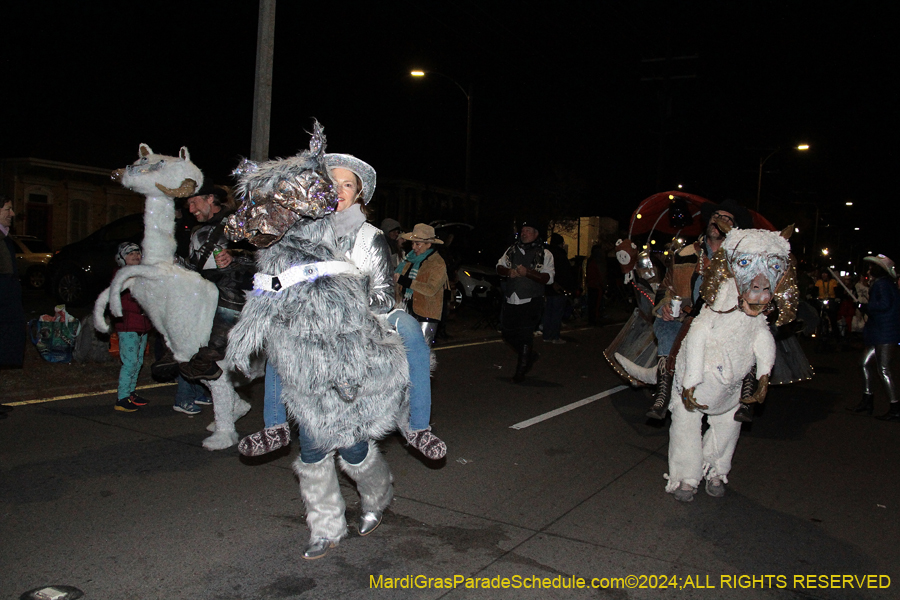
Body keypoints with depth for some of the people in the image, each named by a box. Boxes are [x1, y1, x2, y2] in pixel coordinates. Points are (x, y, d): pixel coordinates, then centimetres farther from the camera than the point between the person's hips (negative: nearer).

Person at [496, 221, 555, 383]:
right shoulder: (512, 250, 13)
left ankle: (521, 370, 12)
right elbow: (499, 267, 11)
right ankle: (530, 355, 33)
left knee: (525, 335, -3)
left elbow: (548, 278, -11)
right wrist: (509, 271, -12)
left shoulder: (544, 254, -1)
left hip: (531, 301, -5)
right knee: (508, 332, 10)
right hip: (512, 300, 5)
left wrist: (527, 272, -23)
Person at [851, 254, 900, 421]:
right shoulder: (884, 284, 17)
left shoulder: (882, 284, -13)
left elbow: (885, 304, -25)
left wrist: (866, 307, -11)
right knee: (865, 364, 14)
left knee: (883, 370, -8)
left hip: (885, 334, -11)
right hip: (878, 334, 11)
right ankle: (867, 401, 20)